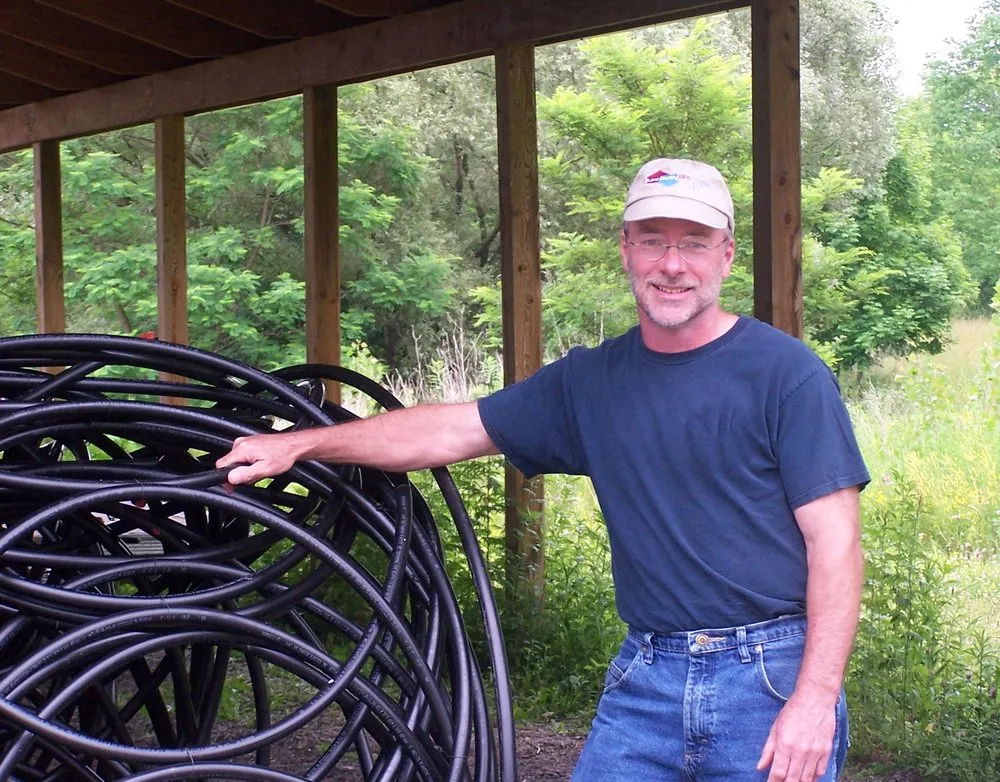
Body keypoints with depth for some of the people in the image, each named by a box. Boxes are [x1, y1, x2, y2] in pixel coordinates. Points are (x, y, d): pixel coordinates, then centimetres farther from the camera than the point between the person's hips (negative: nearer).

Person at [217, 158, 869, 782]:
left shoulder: (787, 373, -6)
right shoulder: (591, 381, 8)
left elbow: (834, 539, -9)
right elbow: (455, 430, 11)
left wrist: (815, 698, -15)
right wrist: (301, 444, 8)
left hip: (772, 674, -3)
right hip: (645, 675, 4)